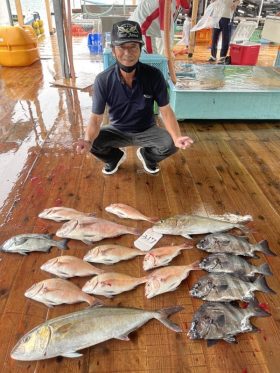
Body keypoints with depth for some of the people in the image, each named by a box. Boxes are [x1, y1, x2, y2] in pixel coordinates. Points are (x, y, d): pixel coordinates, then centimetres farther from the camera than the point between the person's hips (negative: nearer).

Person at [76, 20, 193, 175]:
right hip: (118, 130, 1)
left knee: (170, 145, -27)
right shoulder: (103, 80, -20)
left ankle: (147, 155, 11)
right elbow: (96, 118, -19)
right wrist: (88, 140, -42)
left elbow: (166, 111, -16)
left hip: (147, 130, 0)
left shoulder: (154, 75, -20)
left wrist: (177, 137, -36)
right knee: (94, 143, -26)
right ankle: (115, 157, 12)